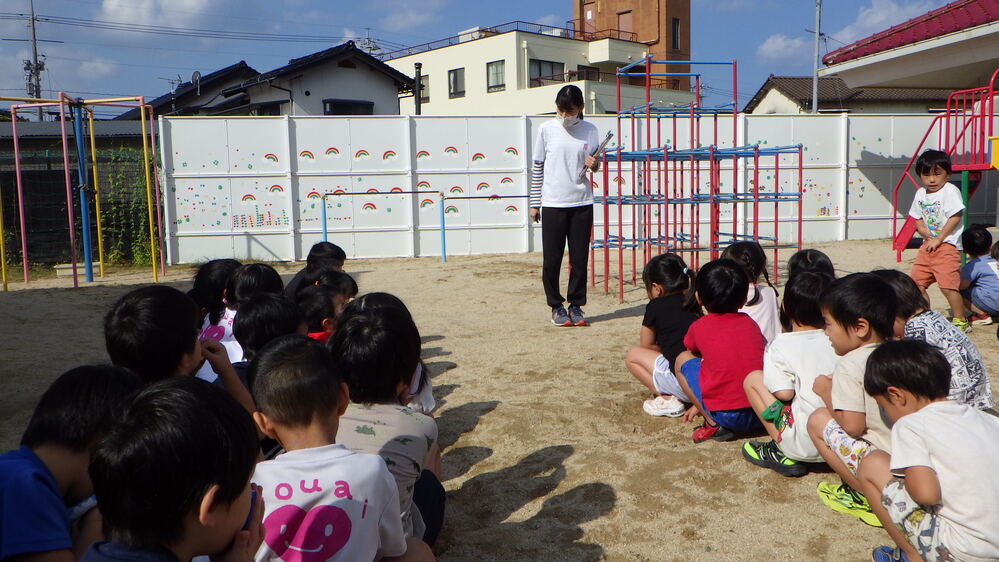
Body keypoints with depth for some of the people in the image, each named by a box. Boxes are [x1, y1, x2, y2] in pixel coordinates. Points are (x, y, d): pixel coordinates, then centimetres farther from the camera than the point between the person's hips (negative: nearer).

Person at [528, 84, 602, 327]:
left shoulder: (589, 130, 5)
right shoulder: (546, 129, 1)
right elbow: (538, 168, 5)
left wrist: (594, 164, -9)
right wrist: (534, 203, 4)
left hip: (582, 202, 2)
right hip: (552, 203, -1)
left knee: (580, 258, 5)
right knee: (552, 259, 2)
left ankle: (576, 306, 19)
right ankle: (556, 306, 18)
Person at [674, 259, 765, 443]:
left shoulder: (698, 327, 2)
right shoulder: (750, 324, 13)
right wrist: (700, 404, 32)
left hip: (725, 415, -5)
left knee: (682, 359, 12)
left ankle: (714, 424, 5)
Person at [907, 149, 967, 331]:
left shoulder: (950, 191, -10)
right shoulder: (921, 193, 11)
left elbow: (955, 217, -15)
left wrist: (938, 239, -15)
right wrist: (922, 228, -6)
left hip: (947, 245, -7)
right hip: (928, 245, 8)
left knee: (947, 286, -12)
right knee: (915, 282, 8)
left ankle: (960, 321, 3)